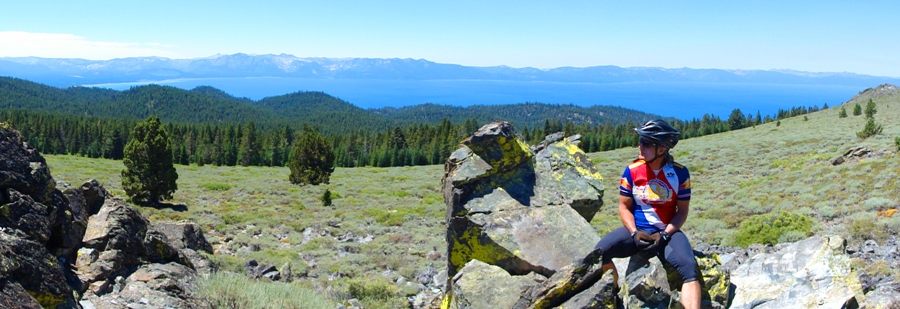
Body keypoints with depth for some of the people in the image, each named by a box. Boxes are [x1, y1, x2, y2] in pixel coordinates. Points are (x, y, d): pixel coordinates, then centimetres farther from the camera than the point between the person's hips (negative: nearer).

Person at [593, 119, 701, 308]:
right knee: (599, 252, -24)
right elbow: (624, 206, 3)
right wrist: (634, 233, -14)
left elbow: (682, 210, 0)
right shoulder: (632, 170, -2)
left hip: (667, 232, -1)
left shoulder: (679, 173, -5)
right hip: (636, 230, 1)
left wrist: (664, 235, -15)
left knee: (689, 267, -30)